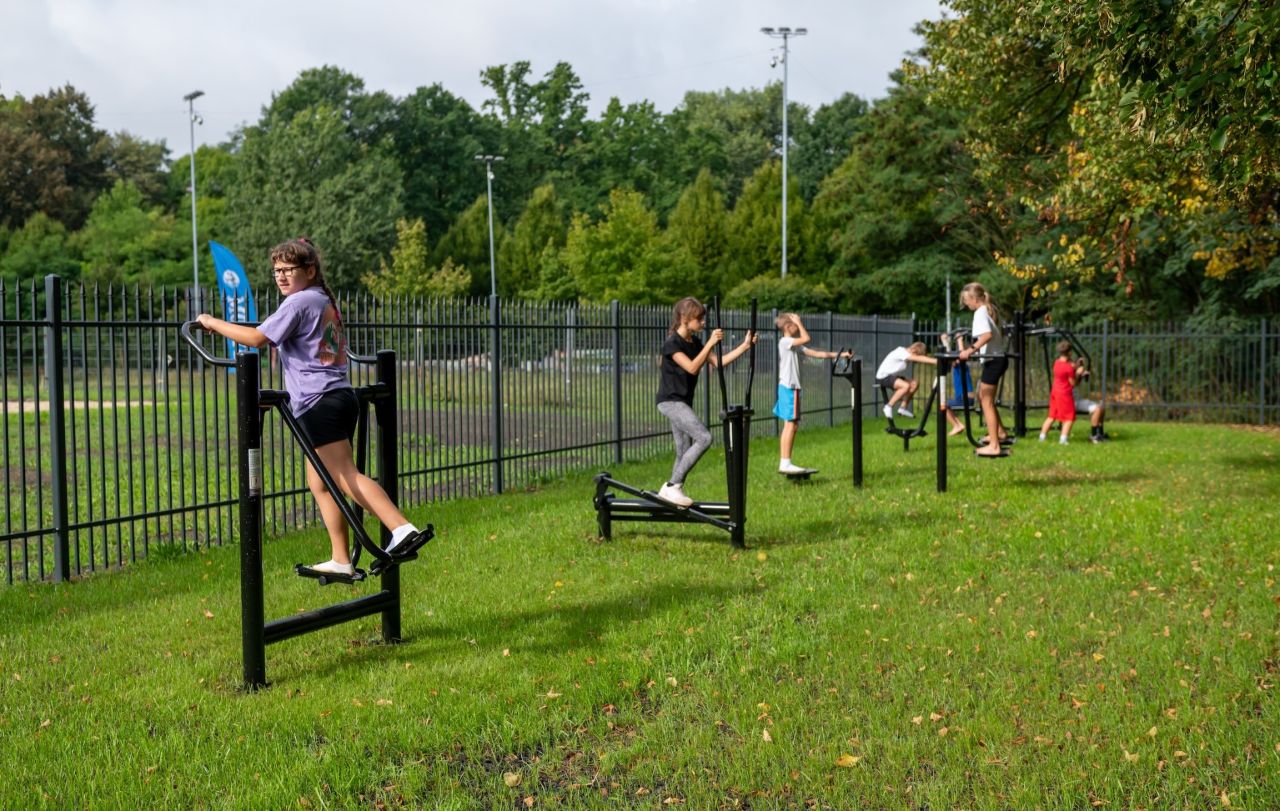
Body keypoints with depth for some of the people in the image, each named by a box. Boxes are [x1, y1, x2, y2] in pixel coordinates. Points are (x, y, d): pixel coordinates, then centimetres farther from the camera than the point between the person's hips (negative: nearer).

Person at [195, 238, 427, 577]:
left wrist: (212, 322, -2)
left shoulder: (299, 301, -6)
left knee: (347, 478, -15)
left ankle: (402, 528, -25)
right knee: (319, 483, 11)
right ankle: (341, 561, 12)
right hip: (342, 396, 10)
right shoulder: (325, 300, 23)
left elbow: (256, 337, -12)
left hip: (319, 402, -10)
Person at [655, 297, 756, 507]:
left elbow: (718, 362, 8)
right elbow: (692, 368, -26)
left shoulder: (695, 343, 11)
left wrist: (745, 346, 1)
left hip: (683, 402, 9)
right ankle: (673, 485, -15)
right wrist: (710, 343, -29)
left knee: (684, 453, 8)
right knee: (704, 437, -20)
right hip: (670, 401, -9)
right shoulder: (672, 344, -15)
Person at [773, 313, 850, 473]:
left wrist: (839, 355, 11)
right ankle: (785, 463, -11)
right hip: (788, 387, -10)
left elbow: (817, 353, 15)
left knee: (791, 425, 8)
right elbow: (807, 338, -24)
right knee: (791, 424, -11)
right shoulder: (784, 342, -10)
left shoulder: (796, 346, 17)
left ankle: (784, 464, 10)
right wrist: (799, 322, -10)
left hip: (792, 388, 10)